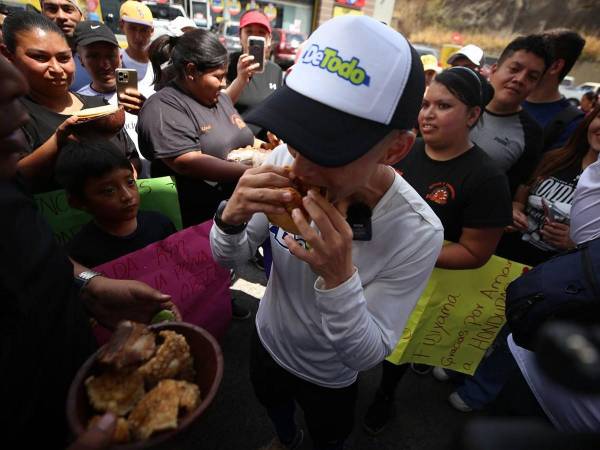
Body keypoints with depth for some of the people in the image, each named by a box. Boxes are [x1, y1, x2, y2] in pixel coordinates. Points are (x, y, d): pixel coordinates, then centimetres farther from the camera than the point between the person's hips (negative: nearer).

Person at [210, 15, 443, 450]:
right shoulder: (285, 160, -27)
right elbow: (229, 257, -15)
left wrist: (338, 277, -45)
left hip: (329, 377, -3)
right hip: (266, 340, 4)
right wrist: (231, 218, -38)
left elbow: (367, 355, -27)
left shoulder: (417, 234, -35)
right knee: (271, 403, 37)